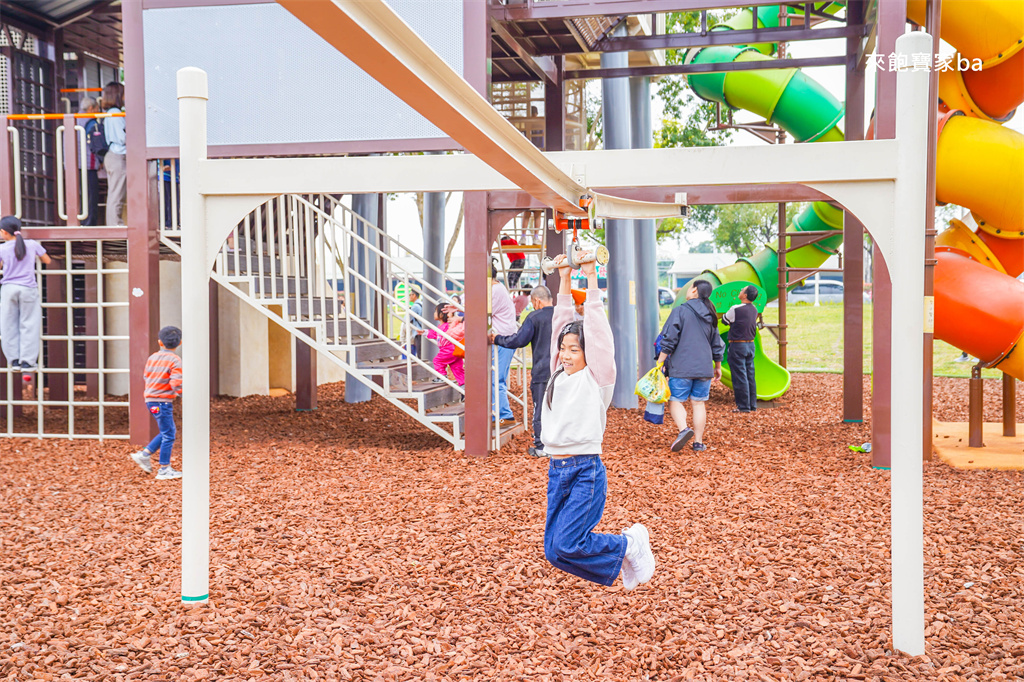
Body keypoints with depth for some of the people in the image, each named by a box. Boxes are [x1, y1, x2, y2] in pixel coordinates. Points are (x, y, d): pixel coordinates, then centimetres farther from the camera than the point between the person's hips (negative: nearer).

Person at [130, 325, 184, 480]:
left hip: (151, 399, 8)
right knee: (168, 435, 1)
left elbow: (147, 378, 16)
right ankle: (164, 469, 5)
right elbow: (176, 384, -20)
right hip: (163, 401, -8)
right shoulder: (175, 360, -12)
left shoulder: (152, 358, 9)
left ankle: (144, 455, 17)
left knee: (170, 432, 19)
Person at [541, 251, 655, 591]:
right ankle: (620, 562, 26)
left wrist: (591, 277, -10)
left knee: (567, 544, -14)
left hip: (586, 471, -7)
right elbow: (560, 322, 12)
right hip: (557, 471, 7)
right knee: (554, 551, 3)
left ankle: (630, 543, 12)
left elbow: (596, 327, -10)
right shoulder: (560, 375, 11)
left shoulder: (597, 377, -4)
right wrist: (564, 279, 11)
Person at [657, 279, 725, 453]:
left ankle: (683, 428, -22)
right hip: (704, 368, 5)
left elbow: (669, 340, -11)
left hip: (681, 368, -5)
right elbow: (717, 345, 18)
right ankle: (698, 442, 10)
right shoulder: (710, 316, 11)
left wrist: (660, 362, -6)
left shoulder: (680, 311, -7)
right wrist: (718, 366, 29)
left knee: (675, 400, 2)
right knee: (699, 403, 10)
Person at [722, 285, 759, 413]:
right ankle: (752, 404, 17)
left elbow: (724, 320, -1)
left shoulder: (736, 309, -16)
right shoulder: (754, 310, 6)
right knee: (750, 376, 12)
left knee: (740, 377, -2)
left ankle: (743, 406, 1)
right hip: (751, 345, 7)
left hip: (738, 345, -7)